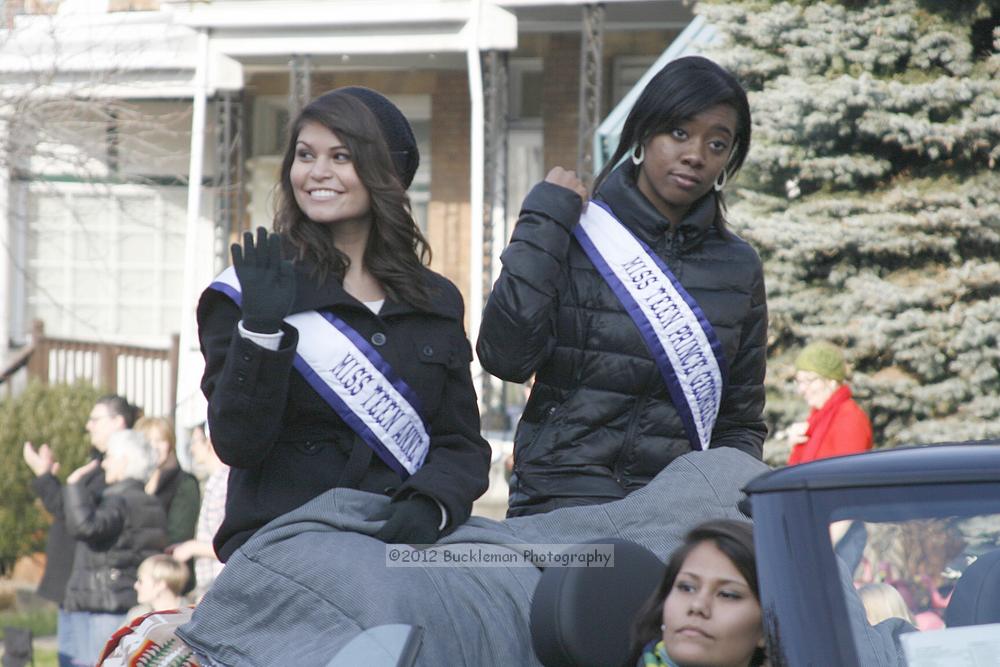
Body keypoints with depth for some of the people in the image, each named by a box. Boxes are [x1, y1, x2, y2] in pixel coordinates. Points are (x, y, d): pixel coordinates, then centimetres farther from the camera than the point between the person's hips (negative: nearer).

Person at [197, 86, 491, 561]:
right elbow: (238, 444, -2)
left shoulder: (437, 302, 17)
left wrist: (431, 505, -8)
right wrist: (261, 331, -14)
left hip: (401, 543, 3)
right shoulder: (247, 292, 7)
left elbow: (462, 443, 12)